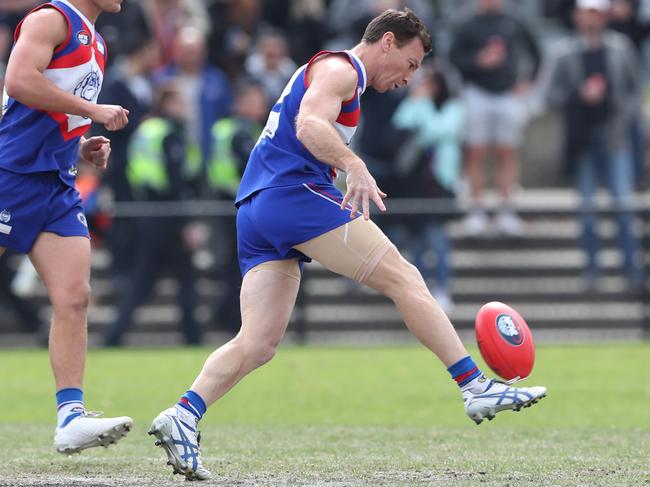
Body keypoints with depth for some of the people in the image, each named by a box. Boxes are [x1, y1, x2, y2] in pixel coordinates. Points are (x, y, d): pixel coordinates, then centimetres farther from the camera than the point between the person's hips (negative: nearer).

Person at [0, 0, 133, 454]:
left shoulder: (97, 44, 21)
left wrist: (82, 148, 12)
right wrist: (93, 110, -17)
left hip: (57, 186, 8)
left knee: (74, 298, -4)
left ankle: (71, 416, -8)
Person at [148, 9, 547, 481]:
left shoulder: (338, 73, 31)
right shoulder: (339, 68, -1)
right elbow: (309, 126, -19)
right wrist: (354, 166, -34)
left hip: (254, 208, 10)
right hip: (295, 192, -10)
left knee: (258, 343, -2)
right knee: (405, 279, -9)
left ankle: (183, 416, -17)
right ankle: (476, 387, -14)